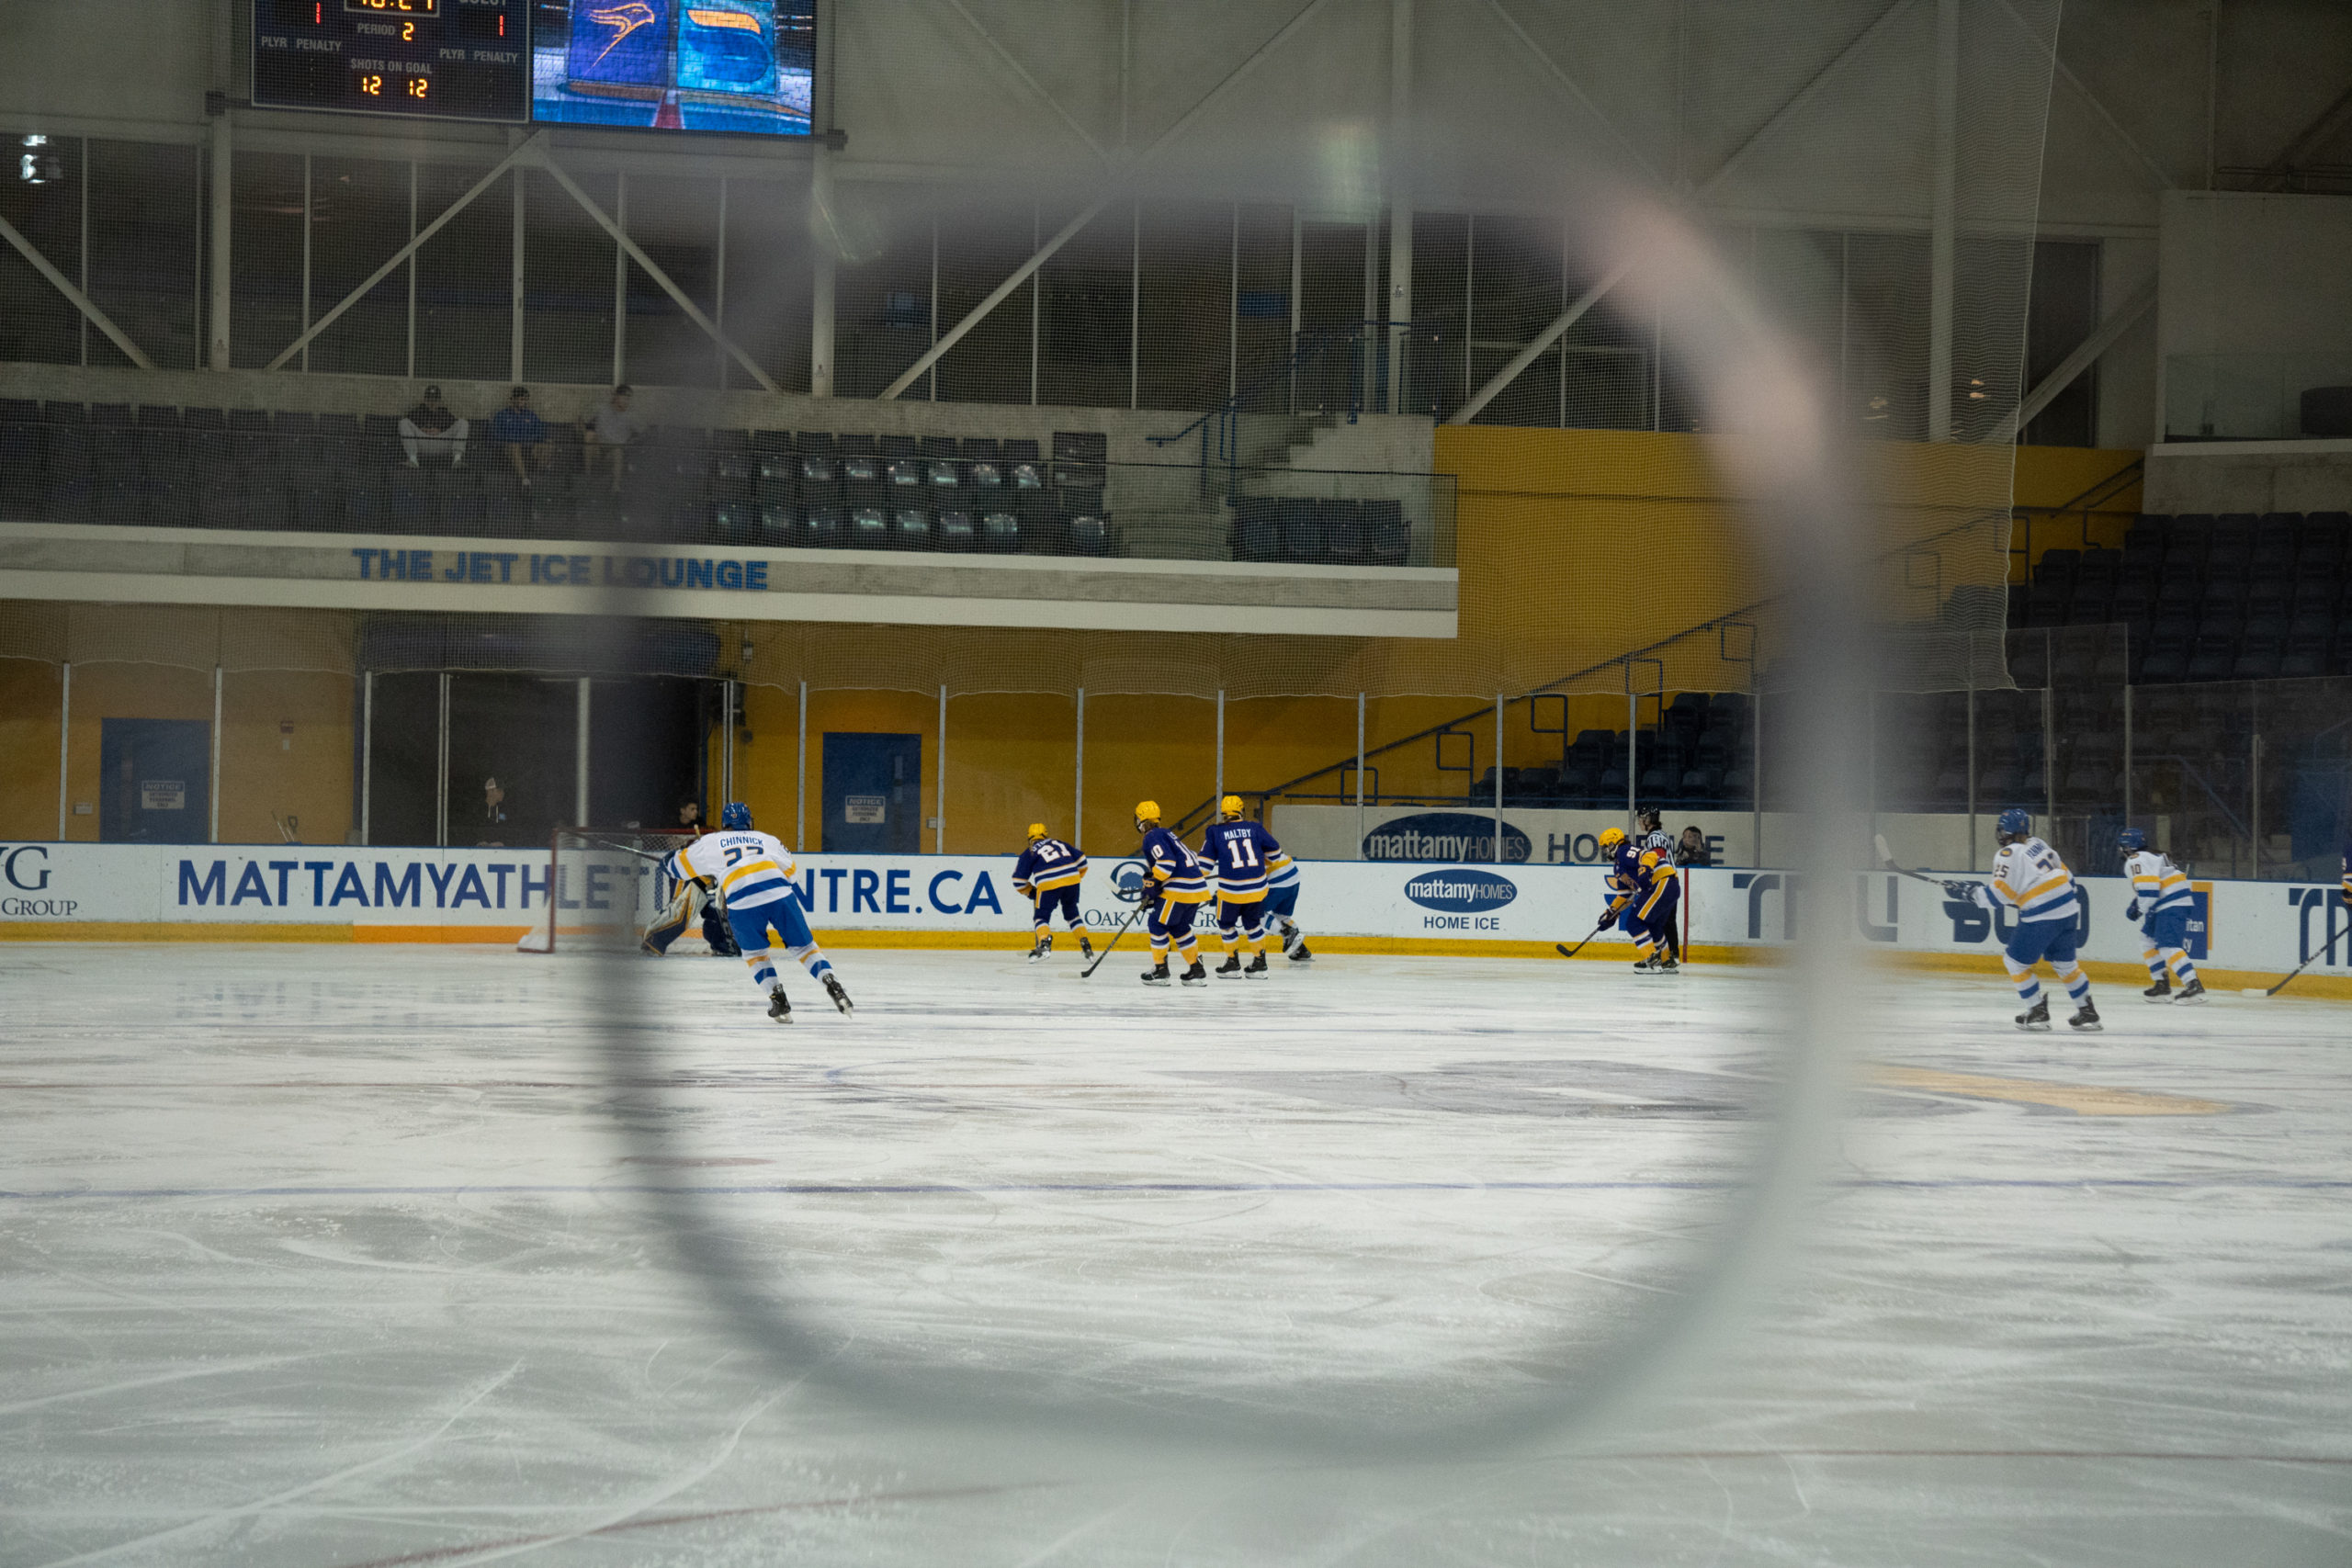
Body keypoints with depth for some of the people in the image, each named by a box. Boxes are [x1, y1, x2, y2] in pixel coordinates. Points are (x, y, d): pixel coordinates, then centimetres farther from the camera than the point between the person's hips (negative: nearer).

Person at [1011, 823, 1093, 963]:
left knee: (1041, 916, 7)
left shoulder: (1029, 853, 13)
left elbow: (1019, 881, 10)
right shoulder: (1059, 843, 22)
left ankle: (1045, 942, -20)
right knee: (1072, 913, 22)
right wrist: (1078, 877, 32)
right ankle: (1086, 947, 18)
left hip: (1049, 883, -4)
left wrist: (1031, 893, 25)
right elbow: (1081, 859, 20)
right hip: (1072, 880, 4)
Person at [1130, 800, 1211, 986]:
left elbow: (1166, 862, -21)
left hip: (1180, 887, -10)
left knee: (1157, 923, 0)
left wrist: (1152, 885, -17)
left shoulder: (1153, 837, -7)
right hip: (1196, 886, 10)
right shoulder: (1165, 834, 24)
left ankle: (1160, 971, 2)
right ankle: (1197, 971, 19)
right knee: (1179, 927, 19)